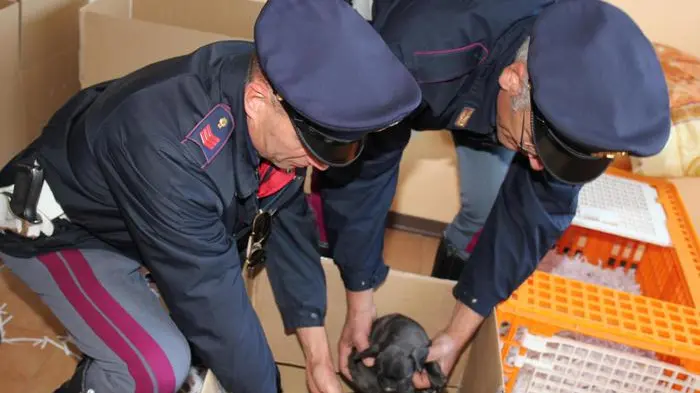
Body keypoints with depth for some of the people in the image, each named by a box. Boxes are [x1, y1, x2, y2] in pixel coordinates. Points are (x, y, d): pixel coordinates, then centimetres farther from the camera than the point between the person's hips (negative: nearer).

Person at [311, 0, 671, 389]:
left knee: (485, 206, -8)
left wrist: (458, 333, -22)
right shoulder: (412, 58, -48)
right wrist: (360, 299, -26)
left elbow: (537, 211, -25)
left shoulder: (584, 99, -34)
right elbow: (360, 173, -35)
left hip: (489, 97, 2)